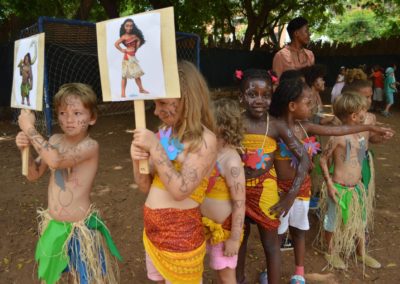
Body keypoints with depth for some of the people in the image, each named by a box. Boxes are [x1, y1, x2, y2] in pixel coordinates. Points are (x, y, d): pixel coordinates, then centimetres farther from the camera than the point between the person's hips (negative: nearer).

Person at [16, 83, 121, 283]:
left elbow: (56, 161, -38)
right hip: (52, 225, 6)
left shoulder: (90, 146, -22)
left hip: (79, 228, -6)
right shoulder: (55, 140, -2)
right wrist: (25, 148, -13)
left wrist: (29, 128, -28)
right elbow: (33, 174, 5)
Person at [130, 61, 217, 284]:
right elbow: (146, 186, 5)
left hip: (181, 234, -6)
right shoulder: (163, 132, 0)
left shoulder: (205, 140, -18)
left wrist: (155, 147, -26)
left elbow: (180, 190, -27)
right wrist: (138, 161, -15)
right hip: (152, 229, 6)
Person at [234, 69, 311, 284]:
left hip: (265, 190, -2)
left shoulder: (277, 126, -13)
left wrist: (291, 195, -14)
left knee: (270, 243, 11)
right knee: (240, 236, 23)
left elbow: (304, 158, -11)